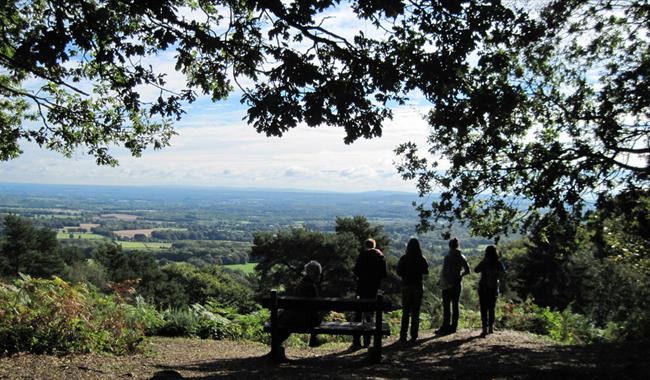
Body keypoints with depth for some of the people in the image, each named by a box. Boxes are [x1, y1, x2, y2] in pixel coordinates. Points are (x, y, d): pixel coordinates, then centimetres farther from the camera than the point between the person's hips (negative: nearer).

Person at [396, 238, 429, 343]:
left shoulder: (403, 258, -7)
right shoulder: (421, 259, -6)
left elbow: (399, 272, -5)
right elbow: (426, 271, 4)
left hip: (406, 286, 0)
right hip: (417, 286, 0)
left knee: (405, 312, 8)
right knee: (415, 312, 7)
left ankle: (403, 336, 5)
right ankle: (414, 336, 7)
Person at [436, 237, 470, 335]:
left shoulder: (448, 257, -14)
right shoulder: (462, 258, 4)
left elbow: (444, 272, -18)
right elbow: (467, 271, 9)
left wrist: (443, 283, -8)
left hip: (448, 285, -6)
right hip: (458, 284, 6)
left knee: (446, 306, -3)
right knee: (455, 305, 11)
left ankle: (445, 327, -2)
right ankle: (453, 327, 16)